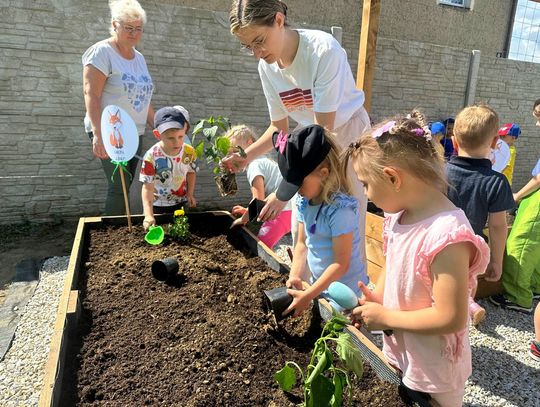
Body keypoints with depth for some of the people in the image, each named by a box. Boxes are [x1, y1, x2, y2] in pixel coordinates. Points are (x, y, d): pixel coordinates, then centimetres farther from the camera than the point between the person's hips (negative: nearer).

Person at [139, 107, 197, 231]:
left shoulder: (189, 152, -15)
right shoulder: (151, 157, -26)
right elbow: (148, 187, -25)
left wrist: (190, 194, -6)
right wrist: (148, 215, -34)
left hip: (180, 203, 3)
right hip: (157, 205, -3)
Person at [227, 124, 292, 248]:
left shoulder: (254, 165, -10)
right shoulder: (263, 160, 20)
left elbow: (259, 200, -13)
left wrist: (243, 219, -1)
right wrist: (247, 211, 20)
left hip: (284, 211, -10)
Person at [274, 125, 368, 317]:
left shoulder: (340, 208, -26)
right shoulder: (303, 202, -3)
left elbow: (341, 264, -24)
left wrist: (308, 295, -21)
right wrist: (295, 276, -9)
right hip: (320, 286, 7)